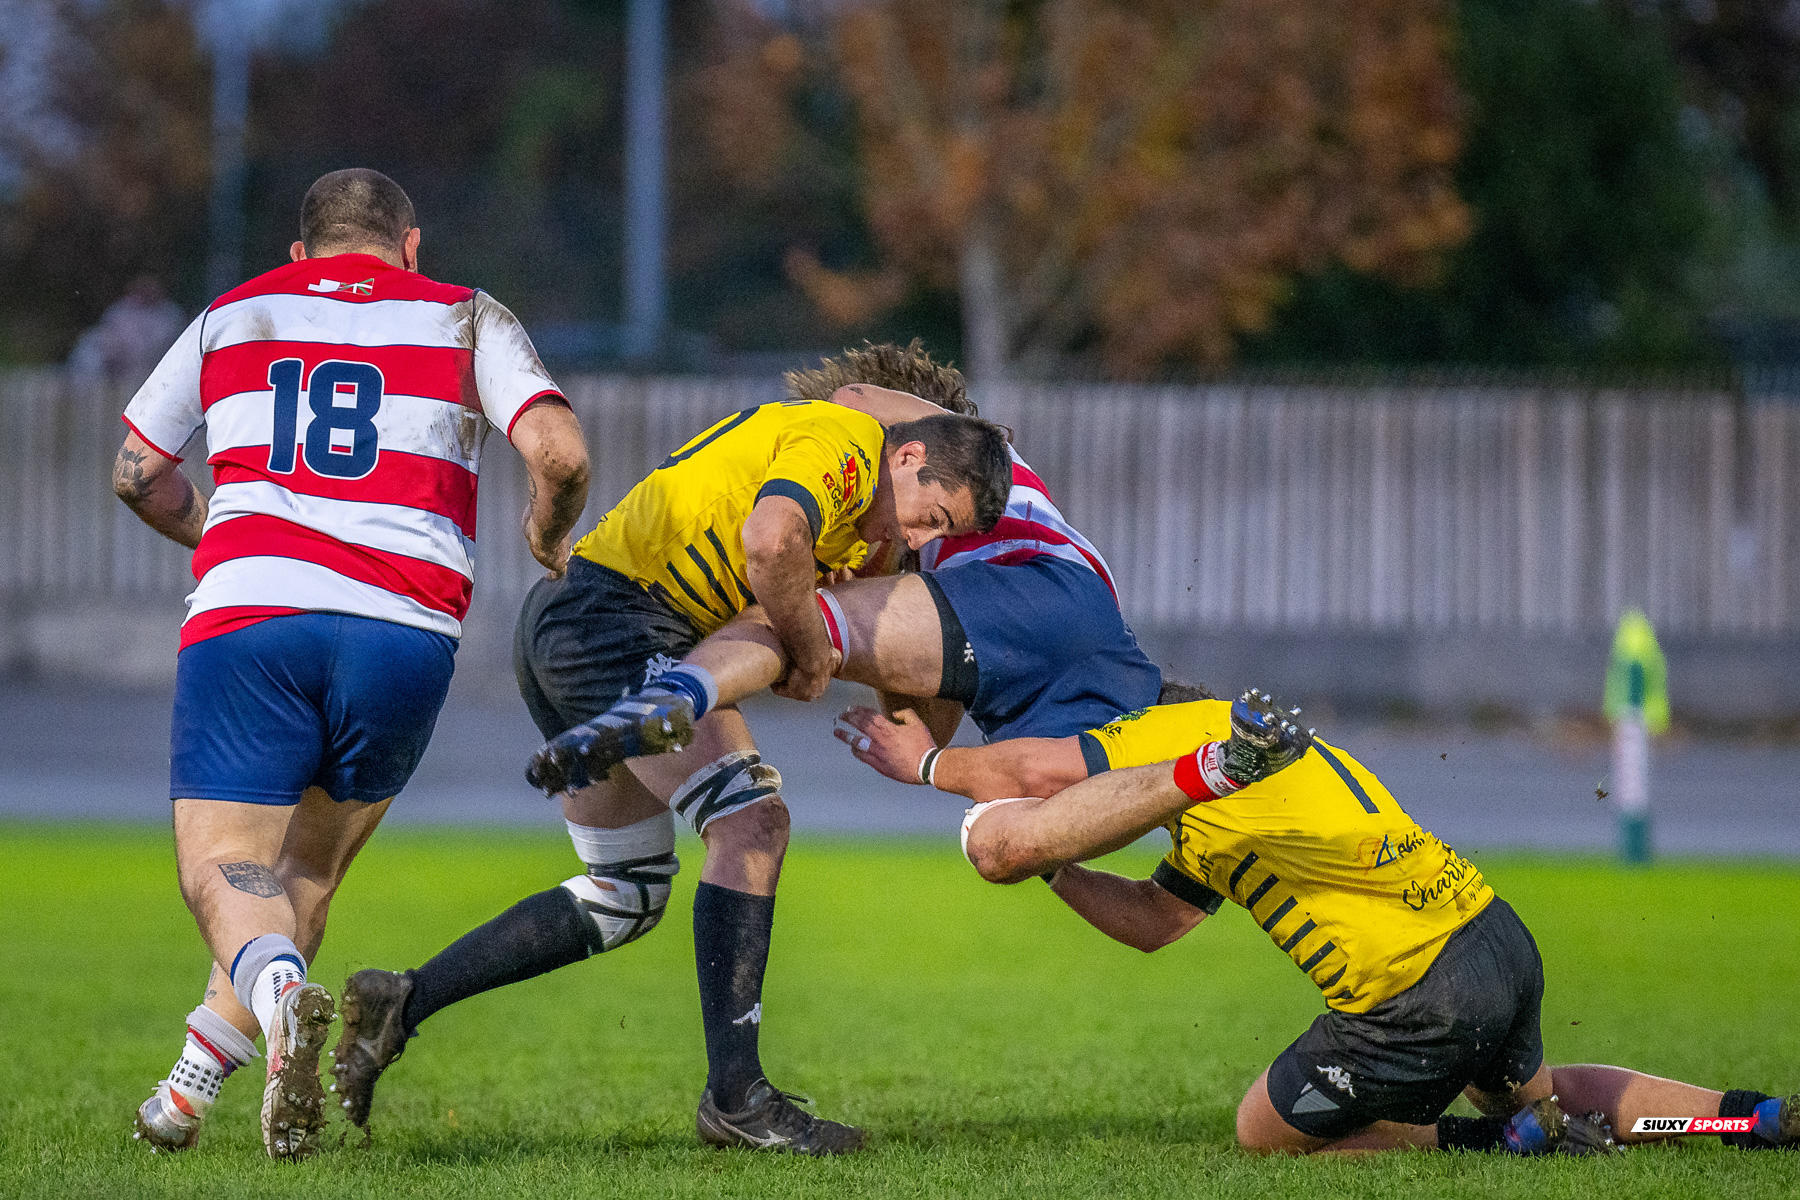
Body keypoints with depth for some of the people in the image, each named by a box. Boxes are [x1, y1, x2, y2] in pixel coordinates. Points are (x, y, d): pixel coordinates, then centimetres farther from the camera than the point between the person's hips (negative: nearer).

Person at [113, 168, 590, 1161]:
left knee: (225, 869, 1)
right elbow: (558, 452, 0)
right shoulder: (465, 318, 14)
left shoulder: (232, 316, 21)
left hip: (245, 611, 0)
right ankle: (190, 1091, 15)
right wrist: (549, 544, 21)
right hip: (406, 632, 0)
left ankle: (280, 992, -32)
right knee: (309, 871, 20)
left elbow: (136, 473, 28)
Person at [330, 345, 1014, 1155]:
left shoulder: (853, 533, 22)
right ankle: (734, 1093, -17)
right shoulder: (843, 438, -12)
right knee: (751, 821, -15)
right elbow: (769, 540, -27)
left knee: (625, 897, 15)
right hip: (612, 613, -11)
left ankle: (399, 1002, 13)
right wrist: (812, 650, -14)